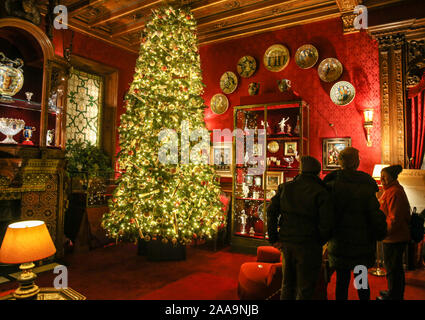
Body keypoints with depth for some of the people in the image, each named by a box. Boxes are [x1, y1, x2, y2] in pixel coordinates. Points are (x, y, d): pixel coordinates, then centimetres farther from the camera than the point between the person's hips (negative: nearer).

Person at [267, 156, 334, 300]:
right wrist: (319, 242, 3)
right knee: (306, 289, 10)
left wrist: (274, 239, 4)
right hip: (308, 245, -4)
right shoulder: (320, 192, -10)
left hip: (286, 243, 5)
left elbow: (271, 212, 0)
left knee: (288, 284, 22)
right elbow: (326, 223, -14)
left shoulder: (285, 187, 4)